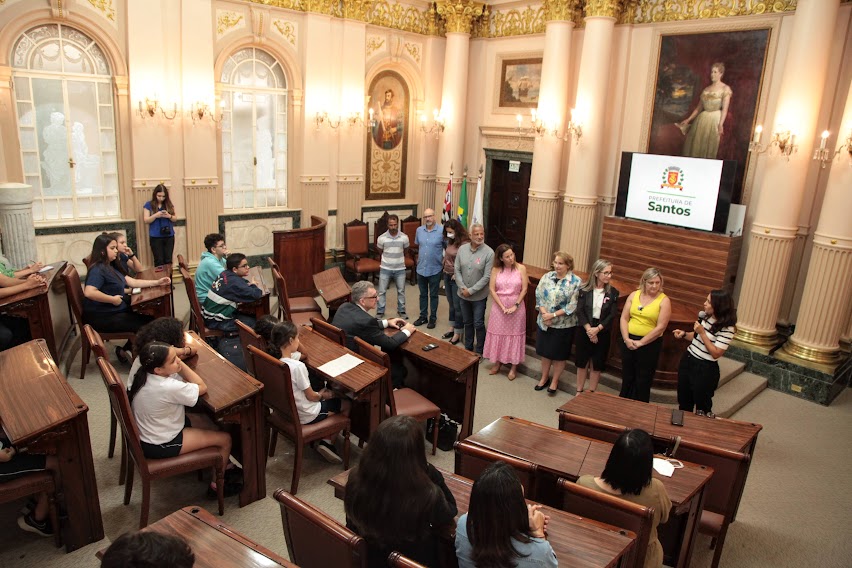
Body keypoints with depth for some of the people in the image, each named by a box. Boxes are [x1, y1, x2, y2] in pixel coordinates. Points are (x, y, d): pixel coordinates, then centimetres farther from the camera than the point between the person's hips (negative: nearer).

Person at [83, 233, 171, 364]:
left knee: (150, 321, 3)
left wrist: (157, 282, 7)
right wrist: (113, 299, -24)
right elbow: (89, 292, -33)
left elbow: (132, 282, 13)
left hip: (115, 312, 10)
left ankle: (127, 351, 15)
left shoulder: (110, 267, 13)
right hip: (102, 318, -10)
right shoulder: (98, 270, -18)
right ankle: (125, 352, 11)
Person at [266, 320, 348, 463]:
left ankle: (319, 440, 19)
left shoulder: (275, 358, -10)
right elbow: (311, 396, -16)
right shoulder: (297, 367, -33)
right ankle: (326, 441, 9)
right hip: (305, 415, -8)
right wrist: (322, 395, -1)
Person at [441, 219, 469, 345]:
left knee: (458, 306, 1)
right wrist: (445, 271, 11)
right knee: (451, 304, 17)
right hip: (447, 276, 8)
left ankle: (457, 334, 10)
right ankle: (452, 329, 29)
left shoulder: (465, 243, -18)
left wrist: (457, 274, -16)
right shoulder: (450, 242, 7)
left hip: (457, 278, -8)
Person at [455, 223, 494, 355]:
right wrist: (462, 288, -10)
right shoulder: (462, 249, -4)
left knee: (478, 324, 5)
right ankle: (468, 348, 34)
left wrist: (471, 290, -16)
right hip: (463, 294, 4)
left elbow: (487, 277, -17)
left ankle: (479, 351, 22)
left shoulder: (489, 253, -16)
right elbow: (457, 270, 0)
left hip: (479, 296, -4)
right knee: (467, 323, 18)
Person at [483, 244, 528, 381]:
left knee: (515, 334, 6)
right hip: (499, 306, 1)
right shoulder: (496, 269, -5)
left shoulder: (521, 268, -6)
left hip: (516, 306, -1)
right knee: (498, 333, 10)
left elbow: (524, 289, -6)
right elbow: (492, 289, -7)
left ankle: (514, 366, 19)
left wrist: (516, 305, -13)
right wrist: (502, 307, -13)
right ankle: (497, 362, 28)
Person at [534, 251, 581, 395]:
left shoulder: (576, 282, -12)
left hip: (563, 325, -3)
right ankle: (544, 378, 34)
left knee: (559, 355, 9)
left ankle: (554, 381, 27)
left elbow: (573, 305, -15)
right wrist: (544, 313, -14)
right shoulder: (547, 277, 1)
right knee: (545, 352, 16)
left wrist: (553, 315, -17)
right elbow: (538, 296, 0)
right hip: (544, 322, 4)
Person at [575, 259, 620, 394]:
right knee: (582, 362, 11)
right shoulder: (584, 289, -6)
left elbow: (612, 315, -7)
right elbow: (580, 311, -9)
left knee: (596, 365, 9)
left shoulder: (613, 292, -3)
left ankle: (592, 393, 22)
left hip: (602, 333, 0)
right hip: (584, 330, 0)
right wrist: (589, 329, -18)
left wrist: (597, 329, -18)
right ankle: (579, 391, 25)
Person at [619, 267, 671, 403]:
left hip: (650, 344, -3)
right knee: (627, 376, 16)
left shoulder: (664, 301, -7)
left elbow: (661, 327, -12)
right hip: (628, 342, 3)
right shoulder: (634, 295, 3)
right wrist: (626, 339, -10)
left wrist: (641, 342, -13)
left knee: (643, 380, 9)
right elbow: (624, 318, 2)